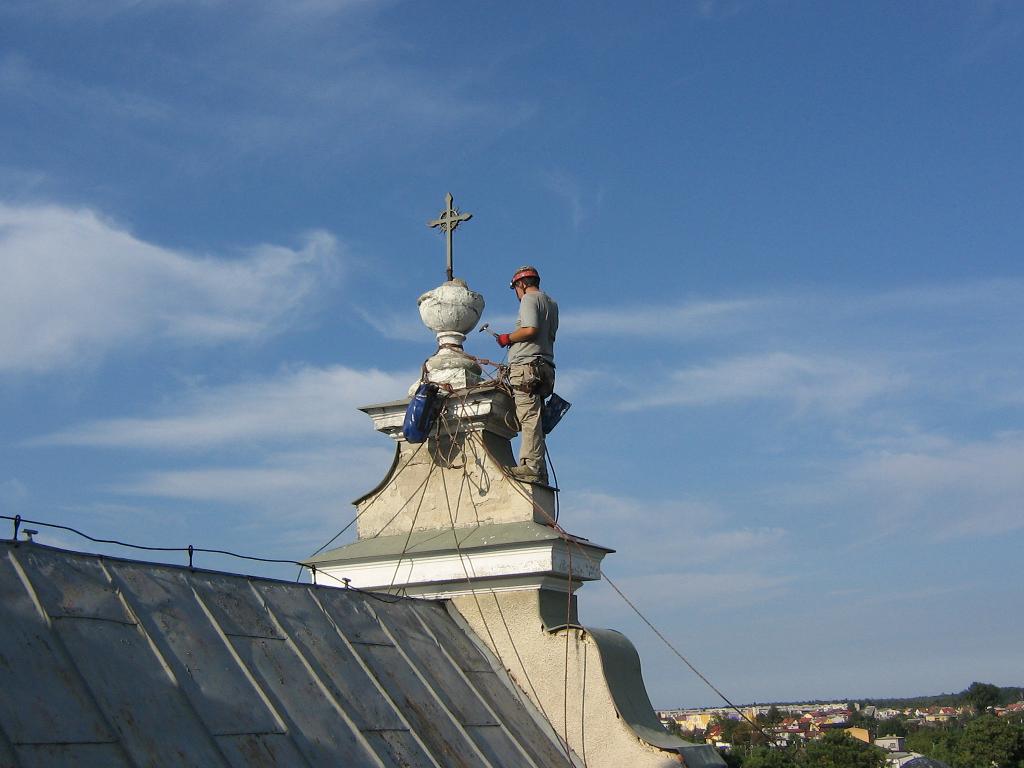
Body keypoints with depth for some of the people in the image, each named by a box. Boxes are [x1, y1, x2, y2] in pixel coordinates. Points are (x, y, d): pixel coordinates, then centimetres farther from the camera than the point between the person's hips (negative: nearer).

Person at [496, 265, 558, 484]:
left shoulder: (529, 298, -1)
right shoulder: (551, 303, 25)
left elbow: (531, 330, -16)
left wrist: (507, 338, -1)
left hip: (526, 364, -9)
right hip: (545, 366, 9)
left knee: (529, 417, -17)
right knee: (534, 420, 7)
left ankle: (530, 467, -26)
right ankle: (540, 473, 2)